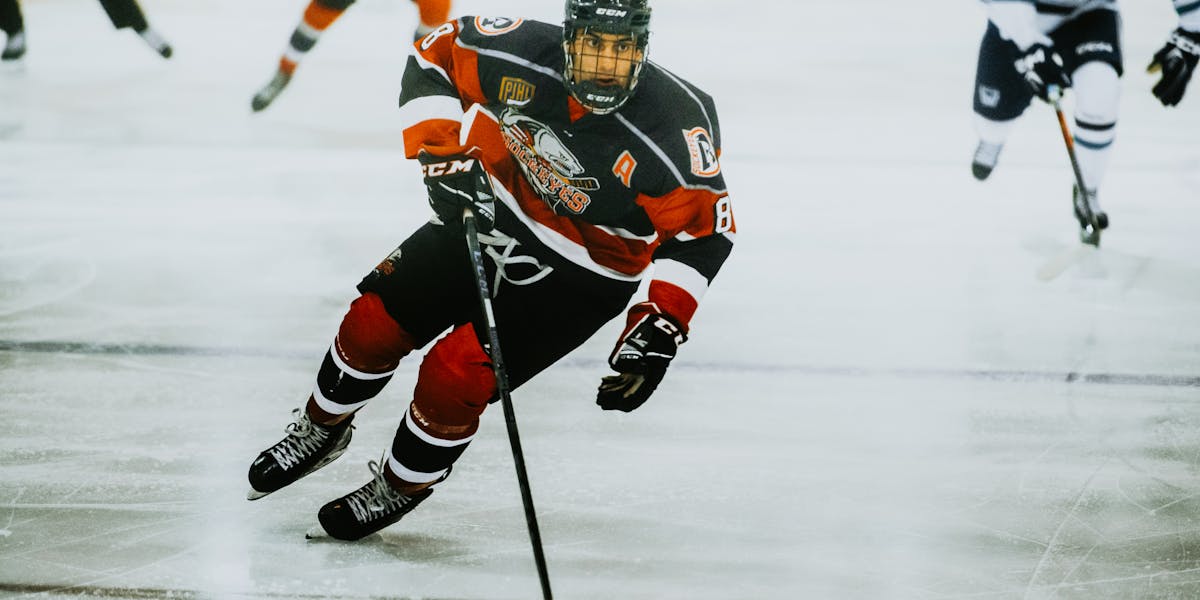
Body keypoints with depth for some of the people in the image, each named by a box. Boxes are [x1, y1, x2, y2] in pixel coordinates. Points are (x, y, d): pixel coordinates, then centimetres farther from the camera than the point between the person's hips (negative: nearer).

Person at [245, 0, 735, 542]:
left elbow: (704, 227, -20)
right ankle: (322, 430, 35)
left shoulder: (674, 125, -31)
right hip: (490, 213, 4)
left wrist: (660, 329, -28)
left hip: (577, 279, -4)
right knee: (376, 320, 3)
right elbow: (433, 56, -6)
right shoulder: (518, 53, -23)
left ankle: (400, 487, 17)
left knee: (455, 376, -14)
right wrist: (442, 154, -18)